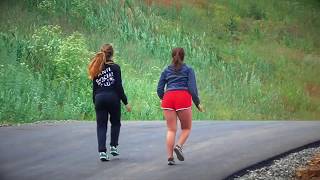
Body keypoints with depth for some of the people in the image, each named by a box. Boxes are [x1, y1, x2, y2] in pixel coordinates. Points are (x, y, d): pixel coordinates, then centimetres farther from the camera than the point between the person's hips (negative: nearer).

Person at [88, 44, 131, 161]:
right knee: (115, 123, 19)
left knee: (101, 126, 4)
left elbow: (94, 88, 10)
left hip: (99, 99, 3)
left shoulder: (96, 69, 9)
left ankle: (102, 152, -6)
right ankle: (113, 146, 14)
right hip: (113, 98, -3)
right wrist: (125, 102, -2)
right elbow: (119, 86, -7)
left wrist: (95, 102, 16)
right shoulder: (115, 67, -4)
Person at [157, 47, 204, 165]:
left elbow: (159, 90, 14)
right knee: (186, 128, 11)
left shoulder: (166, 70, 18)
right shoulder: (188, 69, 10)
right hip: (183, 98, -3)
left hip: (168, 98, 3)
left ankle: (170, 157, -5)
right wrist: (197, 103, 8)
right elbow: (192, 88, 0)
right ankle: (179, 146, -14)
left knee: (171, 129, 4)